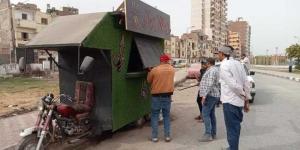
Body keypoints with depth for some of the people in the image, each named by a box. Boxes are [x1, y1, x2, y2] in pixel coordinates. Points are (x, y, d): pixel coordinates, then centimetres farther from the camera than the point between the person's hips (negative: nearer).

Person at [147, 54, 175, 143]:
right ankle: (167, 136, 14)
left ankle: (154, 136, 9)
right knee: (166, 116, 13)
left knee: (155, 116, 7)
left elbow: (149, 81, 2)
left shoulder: (154, 70, -9)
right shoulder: (172, 69, 0)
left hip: (156, 95, -2)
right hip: (167, 95, 3)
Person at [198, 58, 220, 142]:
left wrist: (204, 95, -27)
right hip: (214, 95, 11)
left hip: (210, 95, -11)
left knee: (205, 114, -11)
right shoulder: (215, 70, 18)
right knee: (211, 114, 12)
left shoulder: (212, 71, -14)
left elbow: (210, 84, -25)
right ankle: (213, 134, 18)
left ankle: (208, 135, -12)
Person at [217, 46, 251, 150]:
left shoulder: (224, 65, -12)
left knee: (232, 129, 2)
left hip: (230, 102, -8)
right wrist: (247, 100, 12)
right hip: (239, 101, 8)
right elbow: (246, 83, 9)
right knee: (235, 126, 21)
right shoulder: (238, 63, 10)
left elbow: (233, 84, -20)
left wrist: (244, 96, -6)